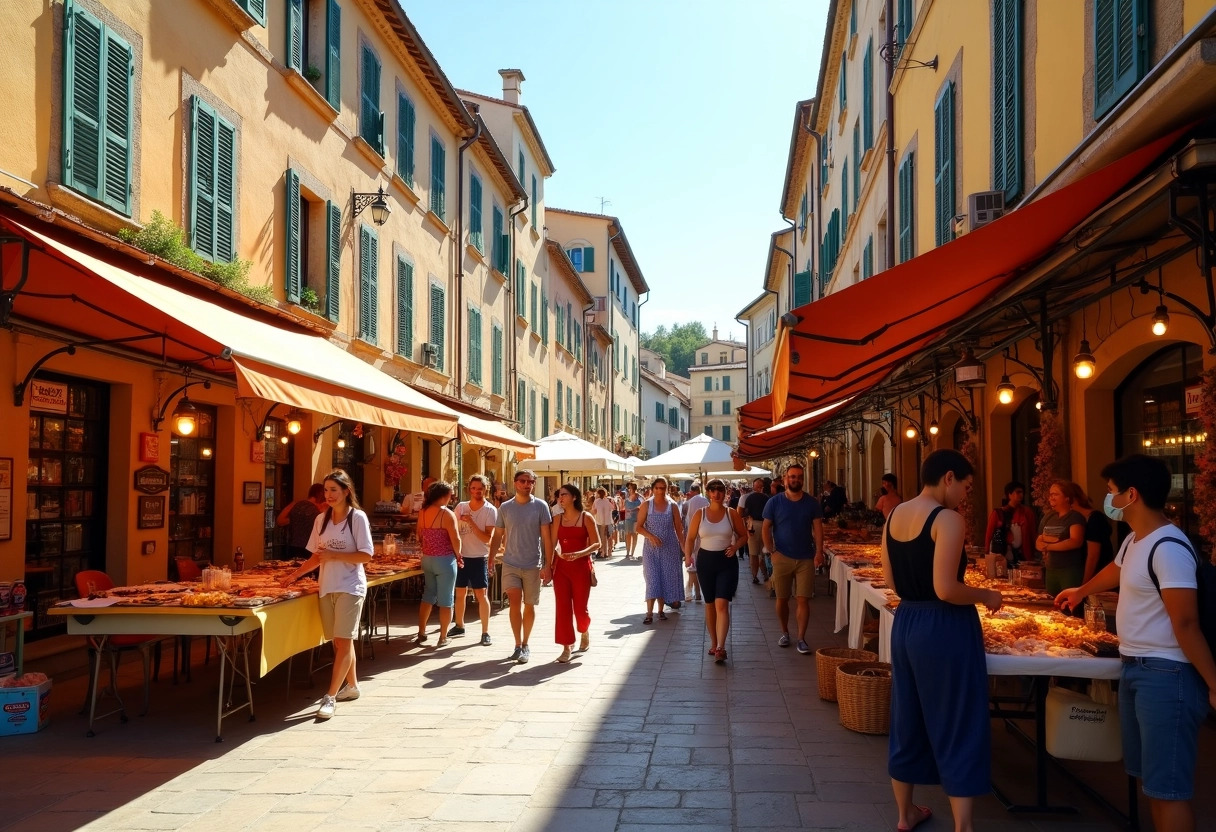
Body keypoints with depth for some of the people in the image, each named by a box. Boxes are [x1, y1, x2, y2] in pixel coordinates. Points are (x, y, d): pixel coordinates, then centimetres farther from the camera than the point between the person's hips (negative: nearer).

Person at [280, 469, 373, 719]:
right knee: (339, 642, 11)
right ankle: (351, 686, 25)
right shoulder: (321, 519, 9)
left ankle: (330, 697, -9)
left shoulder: (357, 518, -7)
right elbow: (317, 556, 14)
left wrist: (334, 555, -18)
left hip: (349, 588, -6)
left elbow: (366, 555, -12)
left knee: (344, 641, -8)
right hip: (326, 588, 6)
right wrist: (296, 574, 3)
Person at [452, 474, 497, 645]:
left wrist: (471, 522, -23)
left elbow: (487, 539, -16)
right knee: (460, 593, 14)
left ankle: (485, 632, 1)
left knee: (481, 594, -5)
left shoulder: (490, 511, -9)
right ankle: (459, 626, 30)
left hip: (479, 558, -4)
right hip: (461, 556, 4)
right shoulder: (461, 507, 2)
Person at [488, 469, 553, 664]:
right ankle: (518, 645, 0)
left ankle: (525, 645, 23)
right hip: (510, 564, 1)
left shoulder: (540, 506, -4)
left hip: (533, 565, -1)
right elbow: (497, 536, 8)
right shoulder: (505, 507, 2)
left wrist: (547, 565, -10)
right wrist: (490, 561, 2)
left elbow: (547, 537, -5)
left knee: (529, 605, 9)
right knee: (515, 603, -9)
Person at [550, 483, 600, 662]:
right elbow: (553, 543, 7)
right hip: (561, 567, 3)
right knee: (563, 607, -2)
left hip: (581, 567, -3)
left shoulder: (586, 518, -5)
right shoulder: (557, 518, 6)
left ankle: (584, 631, 36)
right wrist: (549, 564, -1)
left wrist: (579, 553, -23)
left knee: (580, 607, 4)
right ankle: (567, 647, 5)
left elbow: (596, 544, -8)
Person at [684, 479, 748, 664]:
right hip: (705, 560, 2)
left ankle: (720, 648, -17)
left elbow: (743, 535, 9)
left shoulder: (731, 513, 0)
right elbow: (690, 538, 4)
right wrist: (688, 555, -13)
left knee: (722, 604, -14)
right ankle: (714, 643, 26)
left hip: (727, 561, -2)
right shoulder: (699, 514, 1)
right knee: (710, 604, 11)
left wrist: (735, 546, -11)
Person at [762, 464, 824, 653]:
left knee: (803, 599, -2)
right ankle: (784, 632, 26)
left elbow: (817, 528, 1)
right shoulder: (774, 502, 0)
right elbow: (766, 528, 1)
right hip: (782, 558, 0)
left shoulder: (811, 503, 3)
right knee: (782, 598, 9)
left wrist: (819, 551, -12)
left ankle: (801, 638, 3)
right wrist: (772, 551, -9)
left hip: (806, 559, 0)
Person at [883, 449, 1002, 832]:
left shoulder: (894, 516, 6)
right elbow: (945, 589, -23)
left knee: (908, 719, 18)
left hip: (905, 622, 8)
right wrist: (986, 595, -7)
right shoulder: (947, 519, -17)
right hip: (944, 628, -8)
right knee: (958, 728, 4)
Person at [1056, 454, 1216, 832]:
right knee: (1149, 778, 16)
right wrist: (1081, 591, 51)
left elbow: (1185, 624, -22)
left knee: (1168, 787, -5)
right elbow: (1115, 572, 33)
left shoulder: (1168, 547, -21)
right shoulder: (1134, 541, 10)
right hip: (1135, 669, 10)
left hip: (1166, 676, -10)